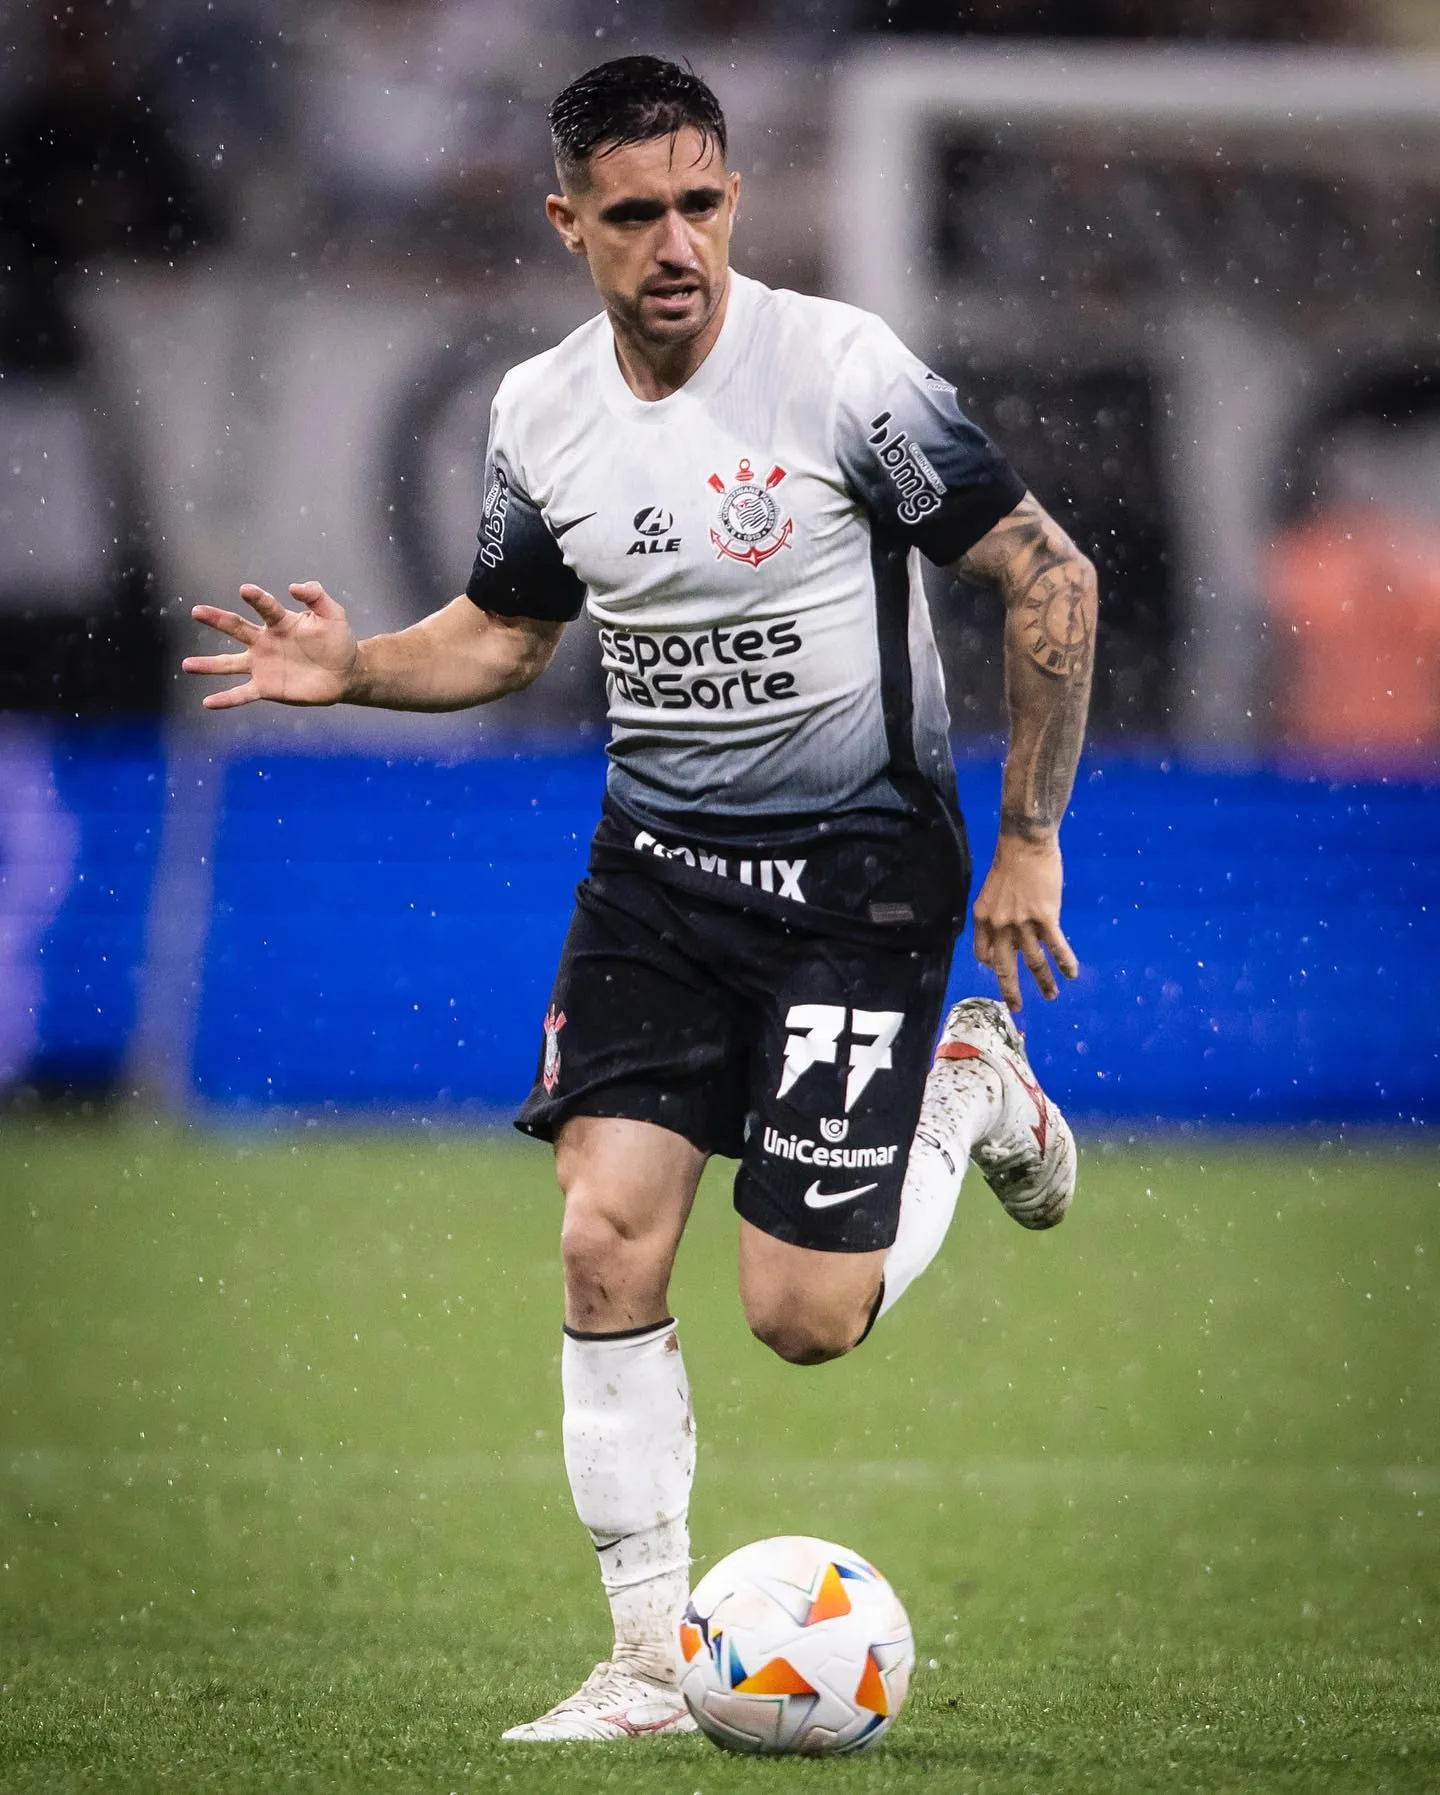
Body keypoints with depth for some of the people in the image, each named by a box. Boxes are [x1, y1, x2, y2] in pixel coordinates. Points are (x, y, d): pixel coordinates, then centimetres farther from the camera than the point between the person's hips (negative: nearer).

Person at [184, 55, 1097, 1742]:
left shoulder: (841, 371, -16)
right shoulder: (540, 416, 0)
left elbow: (1050, 578, -9)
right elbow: (504, 630, 17)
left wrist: (1028, 838, -8)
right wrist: (354, 669, -4)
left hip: (859, 865, -4)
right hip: (655, 860, 4)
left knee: (803, 1315, -7)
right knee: (605, 1233, -11)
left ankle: (972, 1080, 24)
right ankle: (650, 1655, 1)